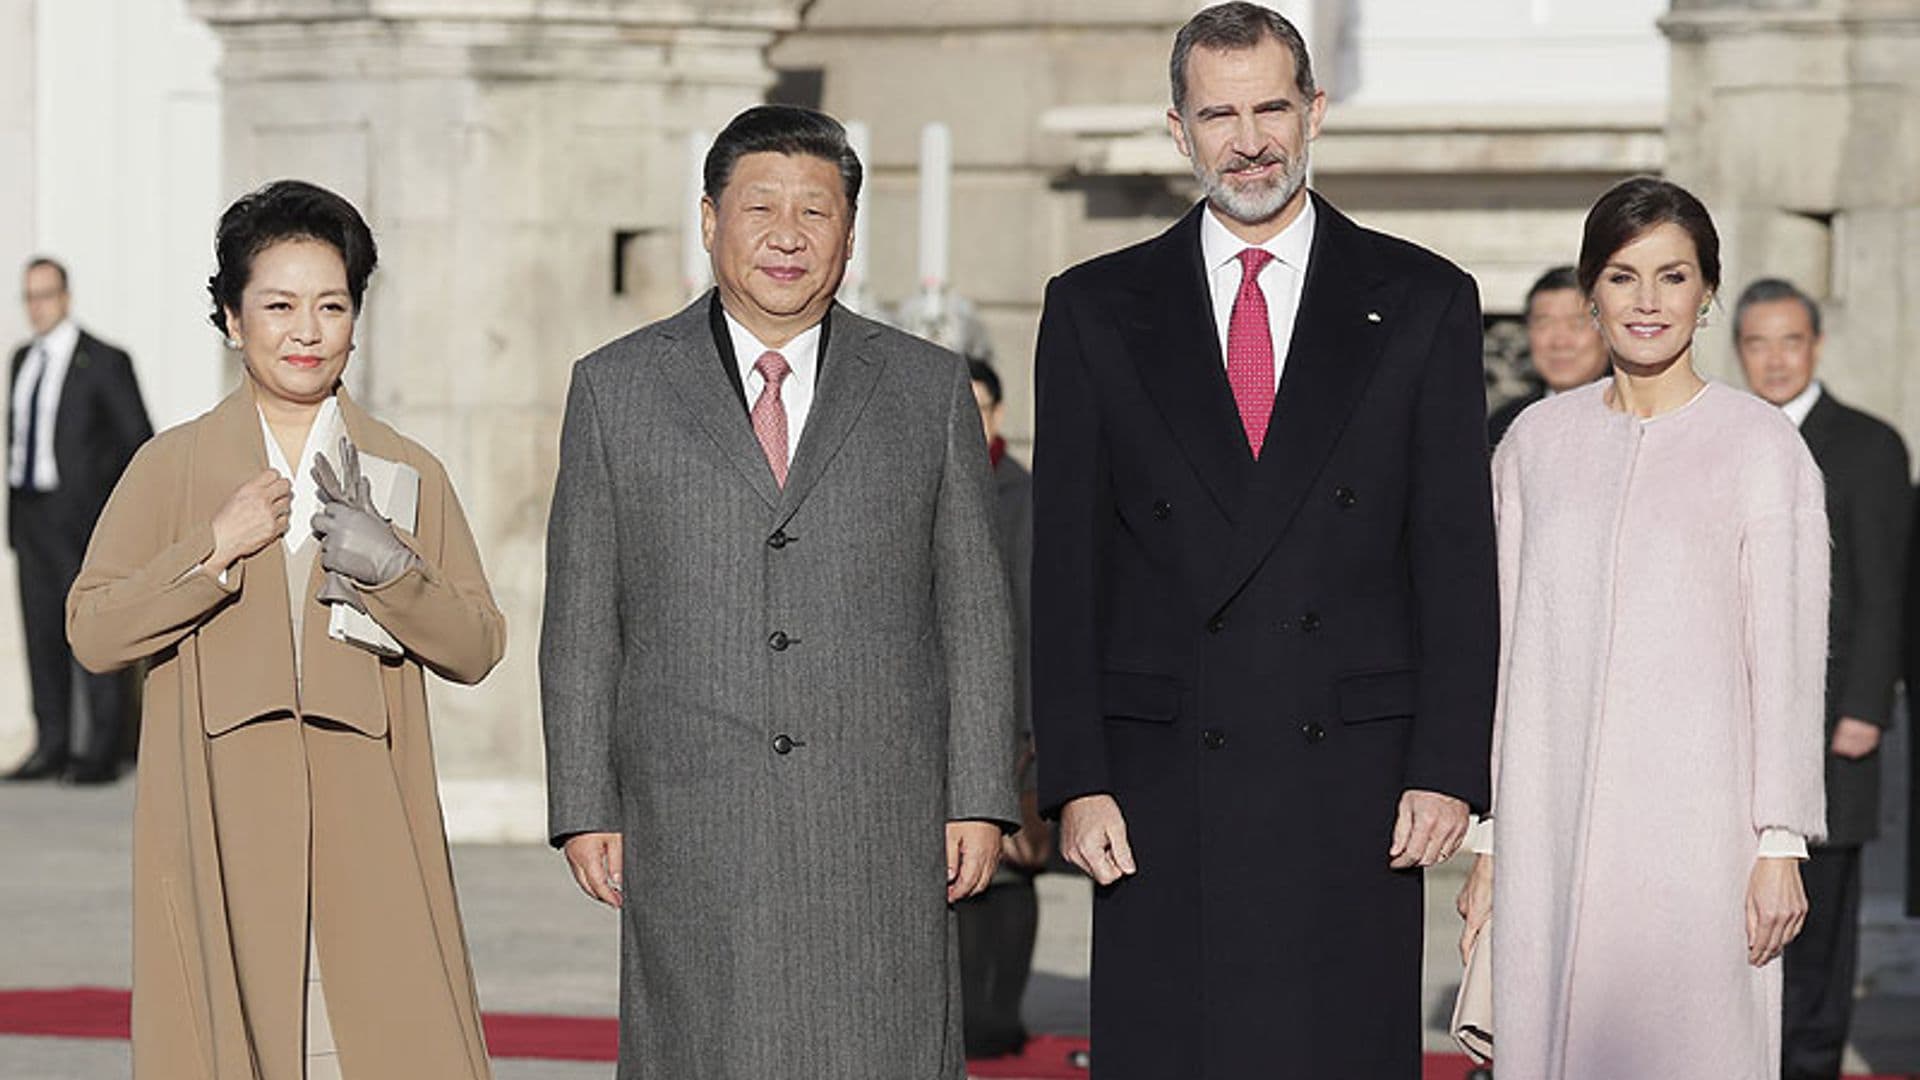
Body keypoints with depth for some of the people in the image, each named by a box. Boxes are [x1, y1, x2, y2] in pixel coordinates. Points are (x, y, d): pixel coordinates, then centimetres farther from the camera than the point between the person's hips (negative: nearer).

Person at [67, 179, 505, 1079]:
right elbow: (92, 633, 3)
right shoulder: (172, 466, 9)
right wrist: (217, 548, -8)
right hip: (222, 836, 0)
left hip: (366, 836, 1)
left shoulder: (407, 472, 12)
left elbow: (477, 648, 9)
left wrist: (391, 570, -8)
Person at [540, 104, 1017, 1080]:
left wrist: (979, 801, 2)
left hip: (880, 834, 0)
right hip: (690, 837, 0)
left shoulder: (928, 389, 10)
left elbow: (974, 609, 9)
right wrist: (585, 809, 1)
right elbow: (581, 620, 8)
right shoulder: (618, 389, 8)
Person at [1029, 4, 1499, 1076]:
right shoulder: (1097, 309, 9)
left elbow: (1459, 557, 4)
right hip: (1163, 787, 1)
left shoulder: (1421, 302, 7)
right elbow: (1067, 567, 6)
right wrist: (1077, 781, -2)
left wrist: (1448, 769, -4)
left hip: (1353, 786, 0)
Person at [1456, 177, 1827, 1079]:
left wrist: (1781, 843, -8)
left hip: (1696, 826, -3)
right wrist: (1490, 842, 9)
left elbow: (1787, 656, -3)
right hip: (1554, 830, 3)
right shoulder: (1537, 441, 10)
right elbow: (1508, 650, 12)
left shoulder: (1759, 444, -1)